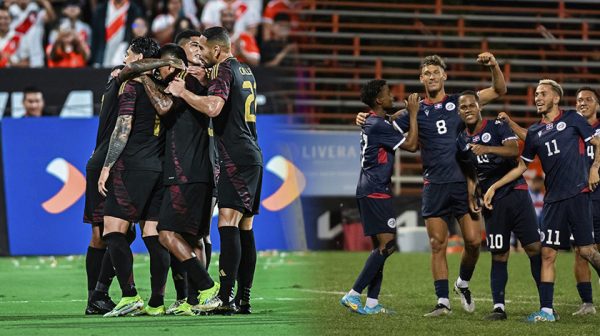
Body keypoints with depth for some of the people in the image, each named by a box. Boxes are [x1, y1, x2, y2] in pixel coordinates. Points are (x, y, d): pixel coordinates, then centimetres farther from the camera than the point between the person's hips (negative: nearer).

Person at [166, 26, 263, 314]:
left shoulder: (224, 70, -9)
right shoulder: (245, 71, 18)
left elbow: (213, 107, -25)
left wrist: (183, 92, -13)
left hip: (236, 157, -10)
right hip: (252, 154, 10)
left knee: (228, 223, -16)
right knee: (245, 228, 9)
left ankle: (225, 298, -24)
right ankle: (244, 299, 8)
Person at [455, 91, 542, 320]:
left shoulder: (497, 127, -2)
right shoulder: (461, 141, 12)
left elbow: (514, 150, -19)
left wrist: (487, 149, -34)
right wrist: (471, 196, 3)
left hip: (516, 193, -3)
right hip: (491, 201, 4)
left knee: (534, 247, -8)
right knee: (499, 255, 2)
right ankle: (498, 307, 4)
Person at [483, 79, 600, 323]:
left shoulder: (572, 119, 3)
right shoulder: (534, 132, 15)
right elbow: (521, 166, 20)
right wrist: (494, 187, 16)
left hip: (577, 193, -4)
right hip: (553, 199, 4)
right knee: (547, 253, -1)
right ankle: (546, 310, 1)